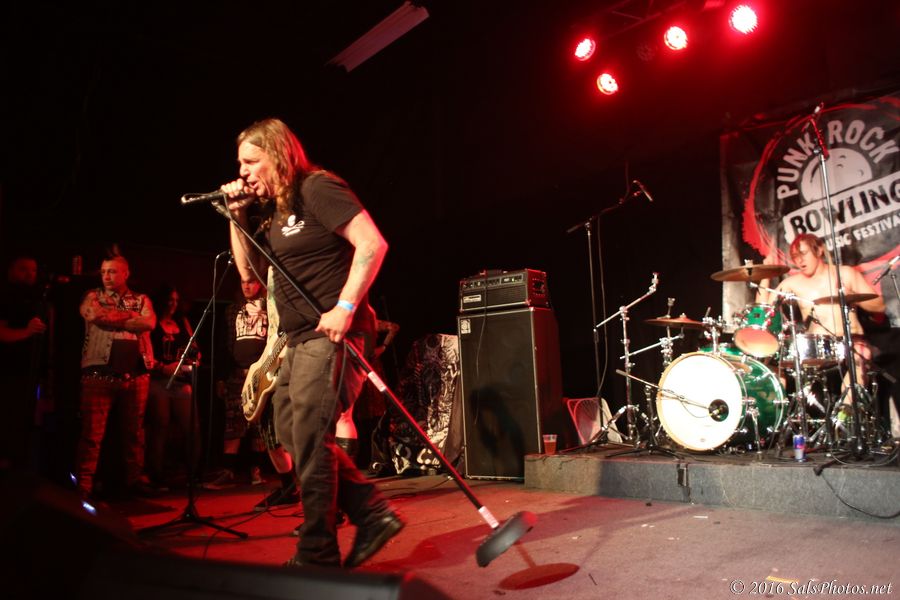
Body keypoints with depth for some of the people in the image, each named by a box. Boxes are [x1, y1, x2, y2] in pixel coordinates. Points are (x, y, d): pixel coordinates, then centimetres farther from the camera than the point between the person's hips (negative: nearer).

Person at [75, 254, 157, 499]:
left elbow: (148, 323, -5)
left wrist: (111, 319, -5)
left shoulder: (142, 300, 15)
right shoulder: (92, 297, 11)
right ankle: (84, 485, 2)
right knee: (92, 431, -4)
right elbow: (95, 316, -11)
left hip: (136, 373, 2)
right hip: (99, 372, -2)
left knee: (134, 430, 9)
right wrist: (131, 315, -3)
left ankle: (136, 479, 19)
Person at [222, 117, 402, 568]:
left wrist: (345, 308, -25)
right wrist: (238, 218, 10)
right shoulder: (274, 210, 18)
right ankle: (372, 514, 17)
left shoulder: (317, 188, -9)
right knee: (293, 436, 12)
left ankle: (317, 557, 8)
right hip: (299, 342, 10)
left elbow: (372, 244, -19)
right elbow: (251, 272, 21)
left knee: (310, 443, -6)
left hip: (330, 337, -10)